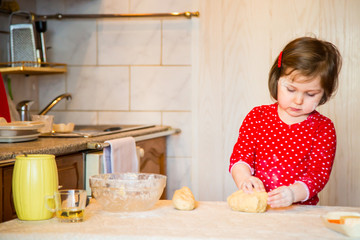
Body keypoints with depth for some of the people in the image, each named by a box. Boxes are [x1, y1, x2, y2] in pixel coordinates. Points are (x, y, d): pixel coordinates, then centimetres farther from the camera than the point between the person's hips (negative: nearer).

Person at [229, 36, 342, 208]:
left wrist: (293, 193, -26)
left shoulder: (323, 128, 2)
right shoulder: (257, 117, 7)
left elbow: (318, 174, -6)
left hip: (301, 209, 0)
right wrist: (244, 178, -20)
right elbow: (240, 156, 3)